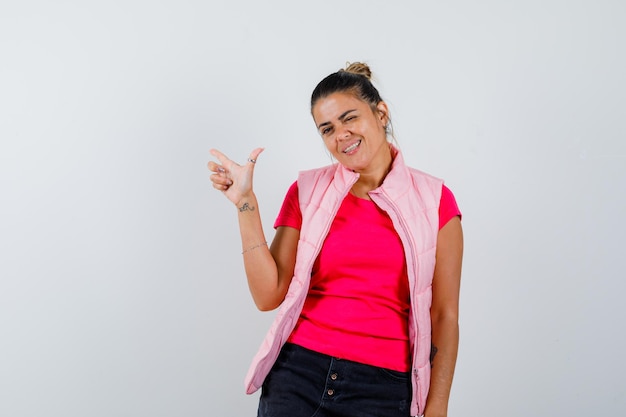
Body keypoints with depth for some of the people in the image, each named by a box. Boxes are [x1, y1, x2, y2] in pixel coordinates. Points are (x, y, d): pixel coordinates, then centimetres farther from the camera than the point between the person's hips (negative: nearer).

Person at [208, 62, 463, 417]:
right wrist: (246, 203, -8)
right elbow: (269, 295, -3)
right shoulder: (308, 192, 4)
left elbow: (444, 316, 0)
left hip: (383, 386, -1)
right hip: (298, 374, 1)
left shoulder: (434, 200, 0)